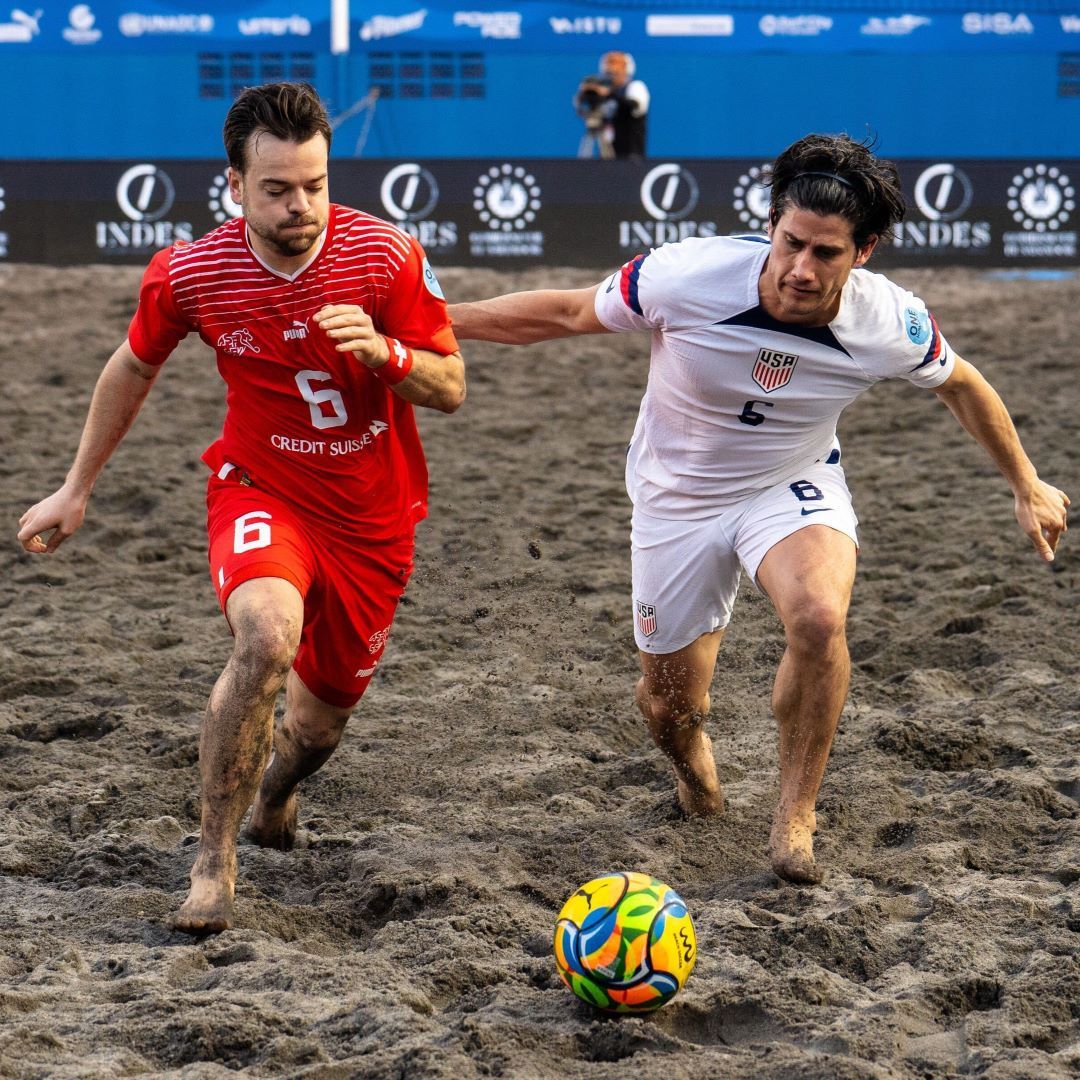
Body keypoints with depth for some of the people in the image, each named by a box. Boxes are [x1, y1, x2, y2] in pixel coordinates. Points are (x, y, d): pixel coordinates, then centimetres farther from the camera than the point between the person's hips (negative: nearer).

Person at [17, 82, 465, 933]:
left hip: (374, 521, 2)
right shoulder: (190, 274, -14)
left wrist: (384, 352, -30)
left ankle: (272, 797, 52)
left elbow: (449, 389, -9)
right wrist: (78, 489, 12)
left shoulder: (386, 254, -17)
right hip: (260, 492, -2)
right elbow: (135, 367, 6)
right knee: (266, 638, -33)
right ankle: (214, 864, -20)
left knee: (321, 720, 13)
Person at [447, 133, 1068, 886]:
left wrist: (1028, 486, 10)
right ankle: (695, 770, 47)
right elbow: (567, 314, -12)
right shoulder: (687, 278, -29)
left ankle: (796, 817, -11)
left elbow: (962, 385, 0)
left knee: (819, 618, -32)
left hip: (795, 486, 0)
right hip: (677, 497, 0)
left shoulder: (891, 324, -23)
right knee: (669, 709, 7)